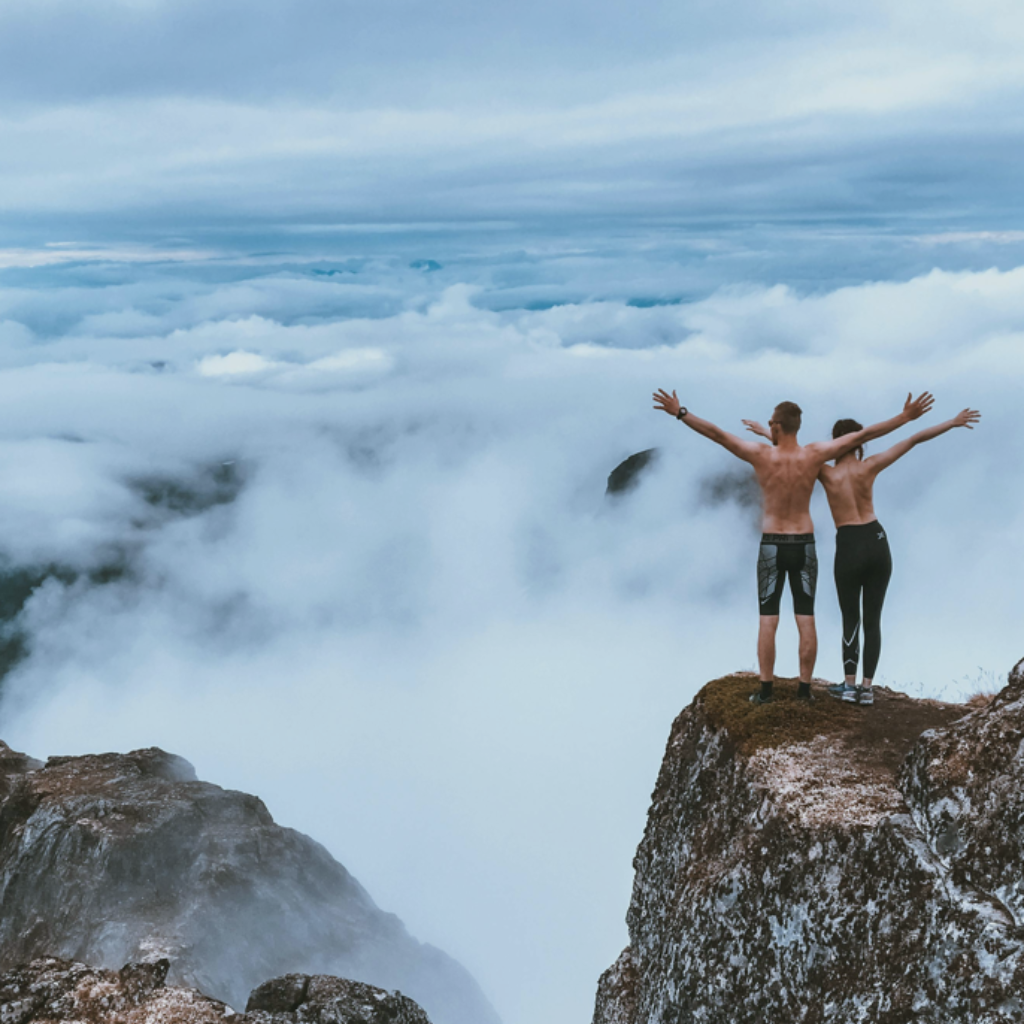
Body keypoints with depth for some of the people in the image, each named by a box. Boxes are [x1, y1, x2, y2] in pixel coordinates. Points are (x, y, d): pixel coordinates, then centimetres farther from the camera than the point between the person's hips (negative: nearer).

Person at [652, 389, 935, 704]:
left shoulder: (762, 455, -14)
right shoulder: (814, 454, -8)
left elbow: (716, 434, -18)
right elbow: (864, 434, -7)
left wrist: (679, 413, -15)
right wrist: (906, 417, 0)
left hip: (771, 548, -2)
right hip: (804, 547, 2)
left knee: (768, 621, 2)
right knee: (806, 621, 6)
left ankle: (766, 689, 1)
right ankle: (805, 688, 7)